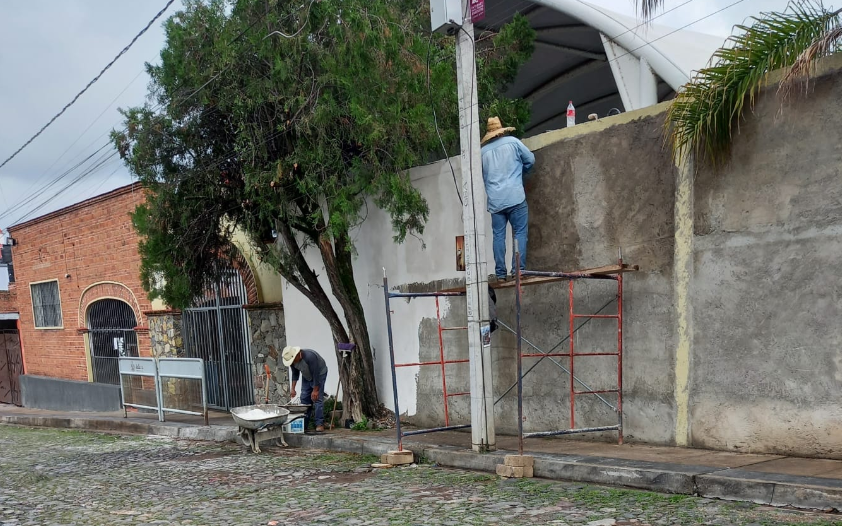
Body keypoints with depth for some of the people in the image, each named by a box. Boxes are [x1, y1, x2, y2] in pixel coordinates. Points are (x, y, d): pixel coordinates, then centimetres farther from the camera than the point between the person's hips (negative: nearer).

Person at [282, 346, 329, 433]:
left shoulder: (309, 356, -38)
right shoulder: (292, 359, -16)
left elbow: (316, 374, -30)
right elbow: (295, 373, 1)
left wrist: (315, 390, -25)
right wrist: (293, 388, -5)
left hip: (319, 374, -7)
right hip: (307, 376, 7)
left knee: (317, 398, -15)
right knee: (304, 399, 2)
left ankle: (320, 424, -13)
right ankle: (303, 425, 7)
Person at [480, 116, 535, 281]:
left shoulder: (483, 151, 11)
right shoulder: (512, 141, 5)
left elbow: (482, 177, 22)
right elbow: (530, 160, 11)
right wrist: (522, 174, 28)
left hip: (495, 201, 3)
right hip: (515, 197, -2)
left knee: (499, 236, 5)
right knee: (520, 233, 1)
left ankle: (500, 273, 3)